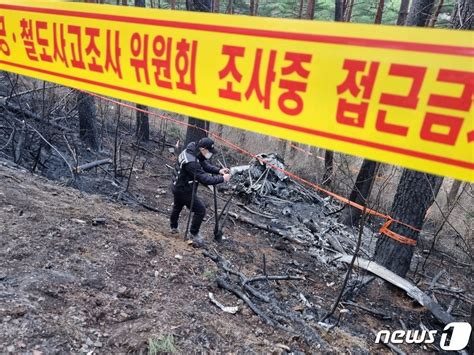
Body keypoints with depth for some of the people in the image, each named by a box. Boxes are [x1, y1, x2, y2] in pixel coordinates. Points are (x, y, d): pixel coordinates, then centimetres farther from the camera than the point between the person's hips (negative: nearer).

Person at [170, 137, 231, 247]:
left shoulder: (192, 151, -6)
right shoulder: (191, 162, -36)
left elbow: (205, 164, 3)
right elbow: (204, 179, -36)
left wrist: (218, 170, -12)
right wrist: (222, 179, -28)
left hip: (178, 187, 10)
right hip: (185, 191, -10)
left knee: (177, 207, 29)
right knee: (200, 210, -4)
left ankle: (174, 227, 52)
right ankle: (194, 234, 12)